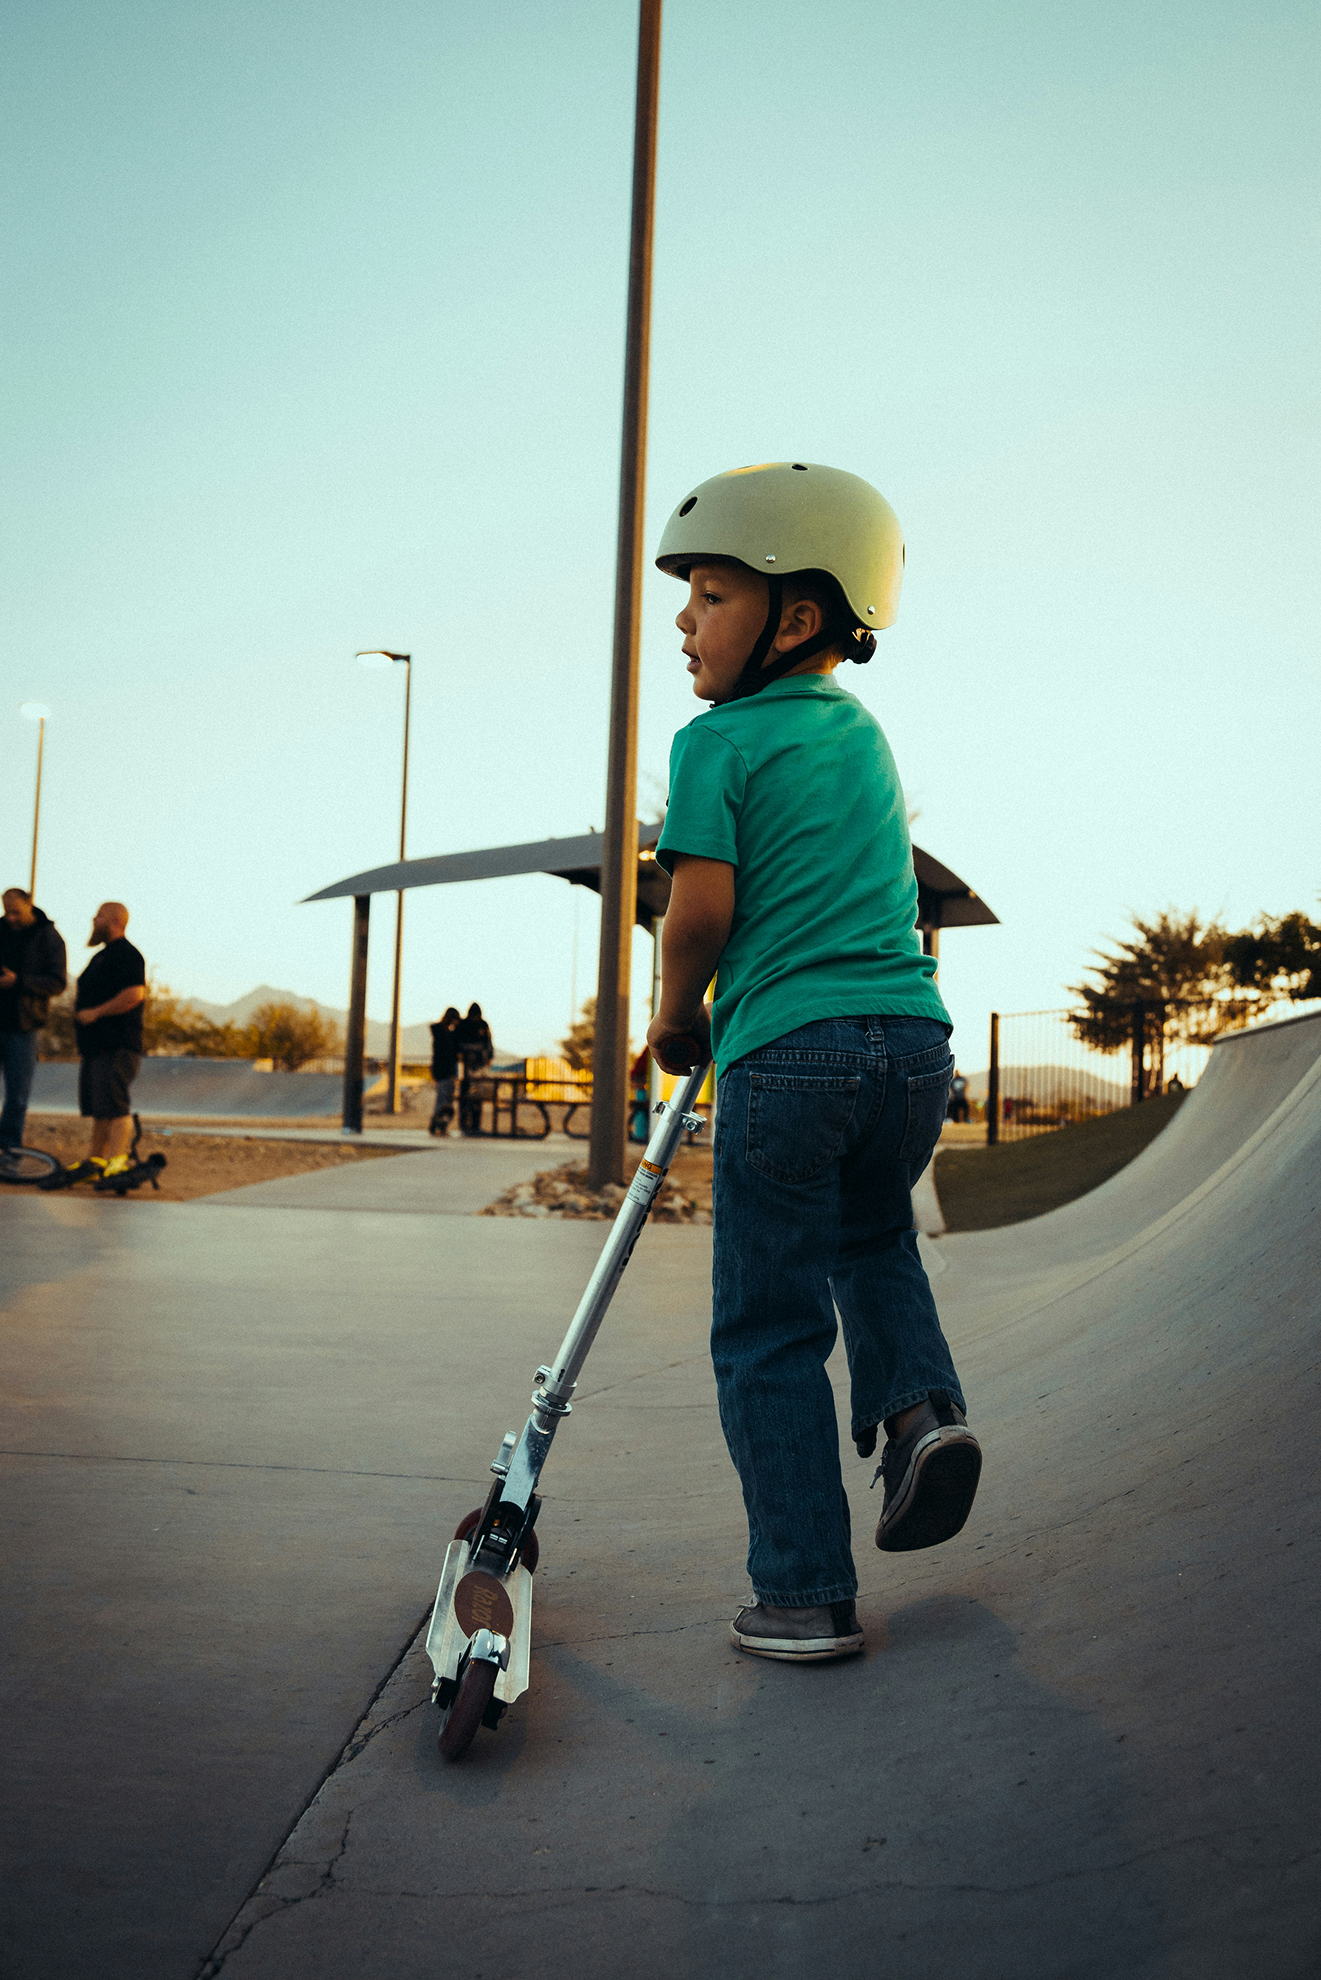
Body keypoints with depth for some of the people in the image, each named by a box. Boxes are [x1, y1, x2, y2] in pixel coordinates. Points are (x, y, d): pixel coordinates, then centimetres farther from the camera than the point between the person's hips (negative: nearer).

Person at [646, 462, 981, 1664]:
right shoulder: (866, 734, 18)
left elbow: (701, 908, -13)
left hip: (788, 1054, -6)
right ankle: (920, 1404, 10)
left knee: (771, 1330, 4)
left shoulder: (718, 740, -4)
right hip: (914, 1034, 7)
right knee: (873, 1235, 33)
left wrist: (676, 1020, 6)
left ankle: (806, 1596, 9)